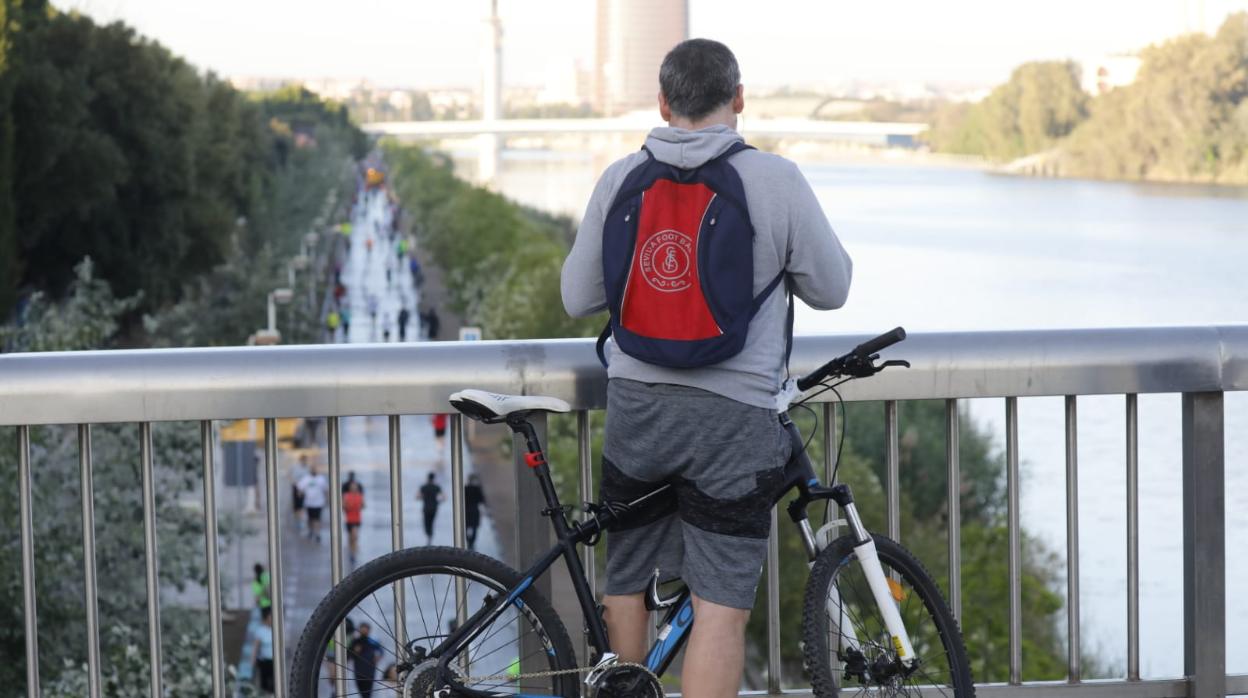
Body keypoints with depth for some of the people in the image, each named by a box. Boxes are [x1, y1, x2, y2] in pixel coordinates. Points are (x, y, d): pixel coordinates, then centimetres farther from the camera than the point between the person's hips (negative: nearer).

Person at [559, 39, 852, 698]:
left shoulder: (620, 178, 0)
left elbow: (577, 297, 7)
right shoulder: (775, 180, -9)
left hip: (635, 405, 4)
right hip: (734, 416, -4)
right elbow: (830, 287, 1)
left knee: (626, 580, 20)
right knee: (721, 606, -2)